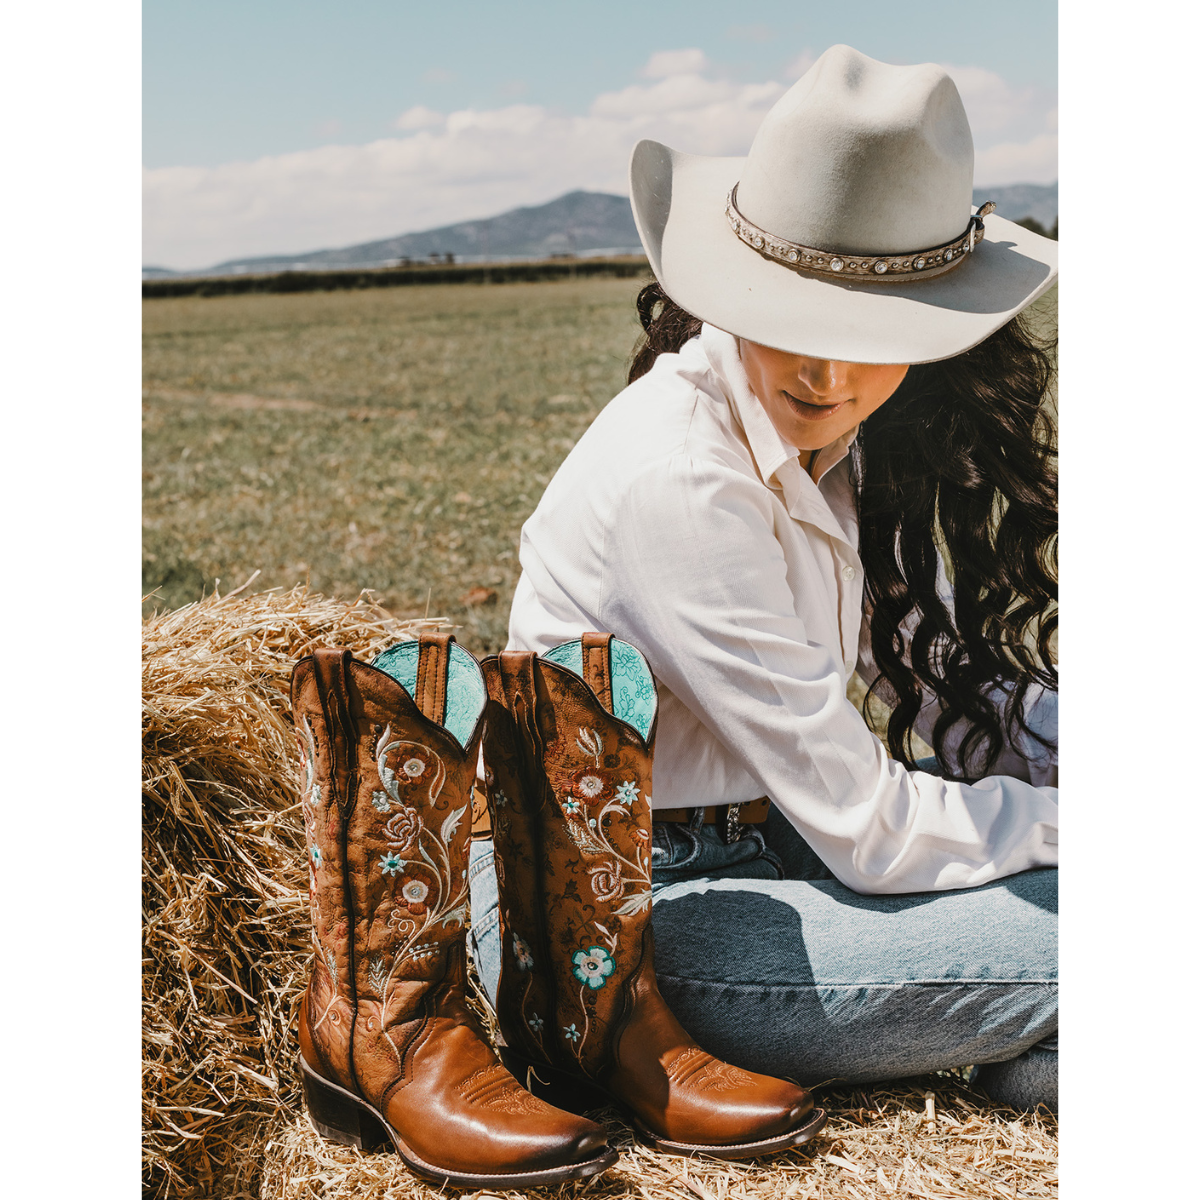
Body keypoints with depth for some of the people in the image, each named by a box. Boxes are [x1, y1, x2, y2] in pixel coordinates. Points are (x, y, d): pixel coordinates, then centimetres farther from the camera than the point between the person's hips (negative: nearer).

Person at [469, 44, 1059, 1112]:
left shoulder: (837, 440, -1)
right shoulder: (679, 475, -27)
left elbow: (950, 677, 8)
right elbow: (870, 833, -22)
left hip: (747, 839, 9)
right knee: (1067, 935, -22)